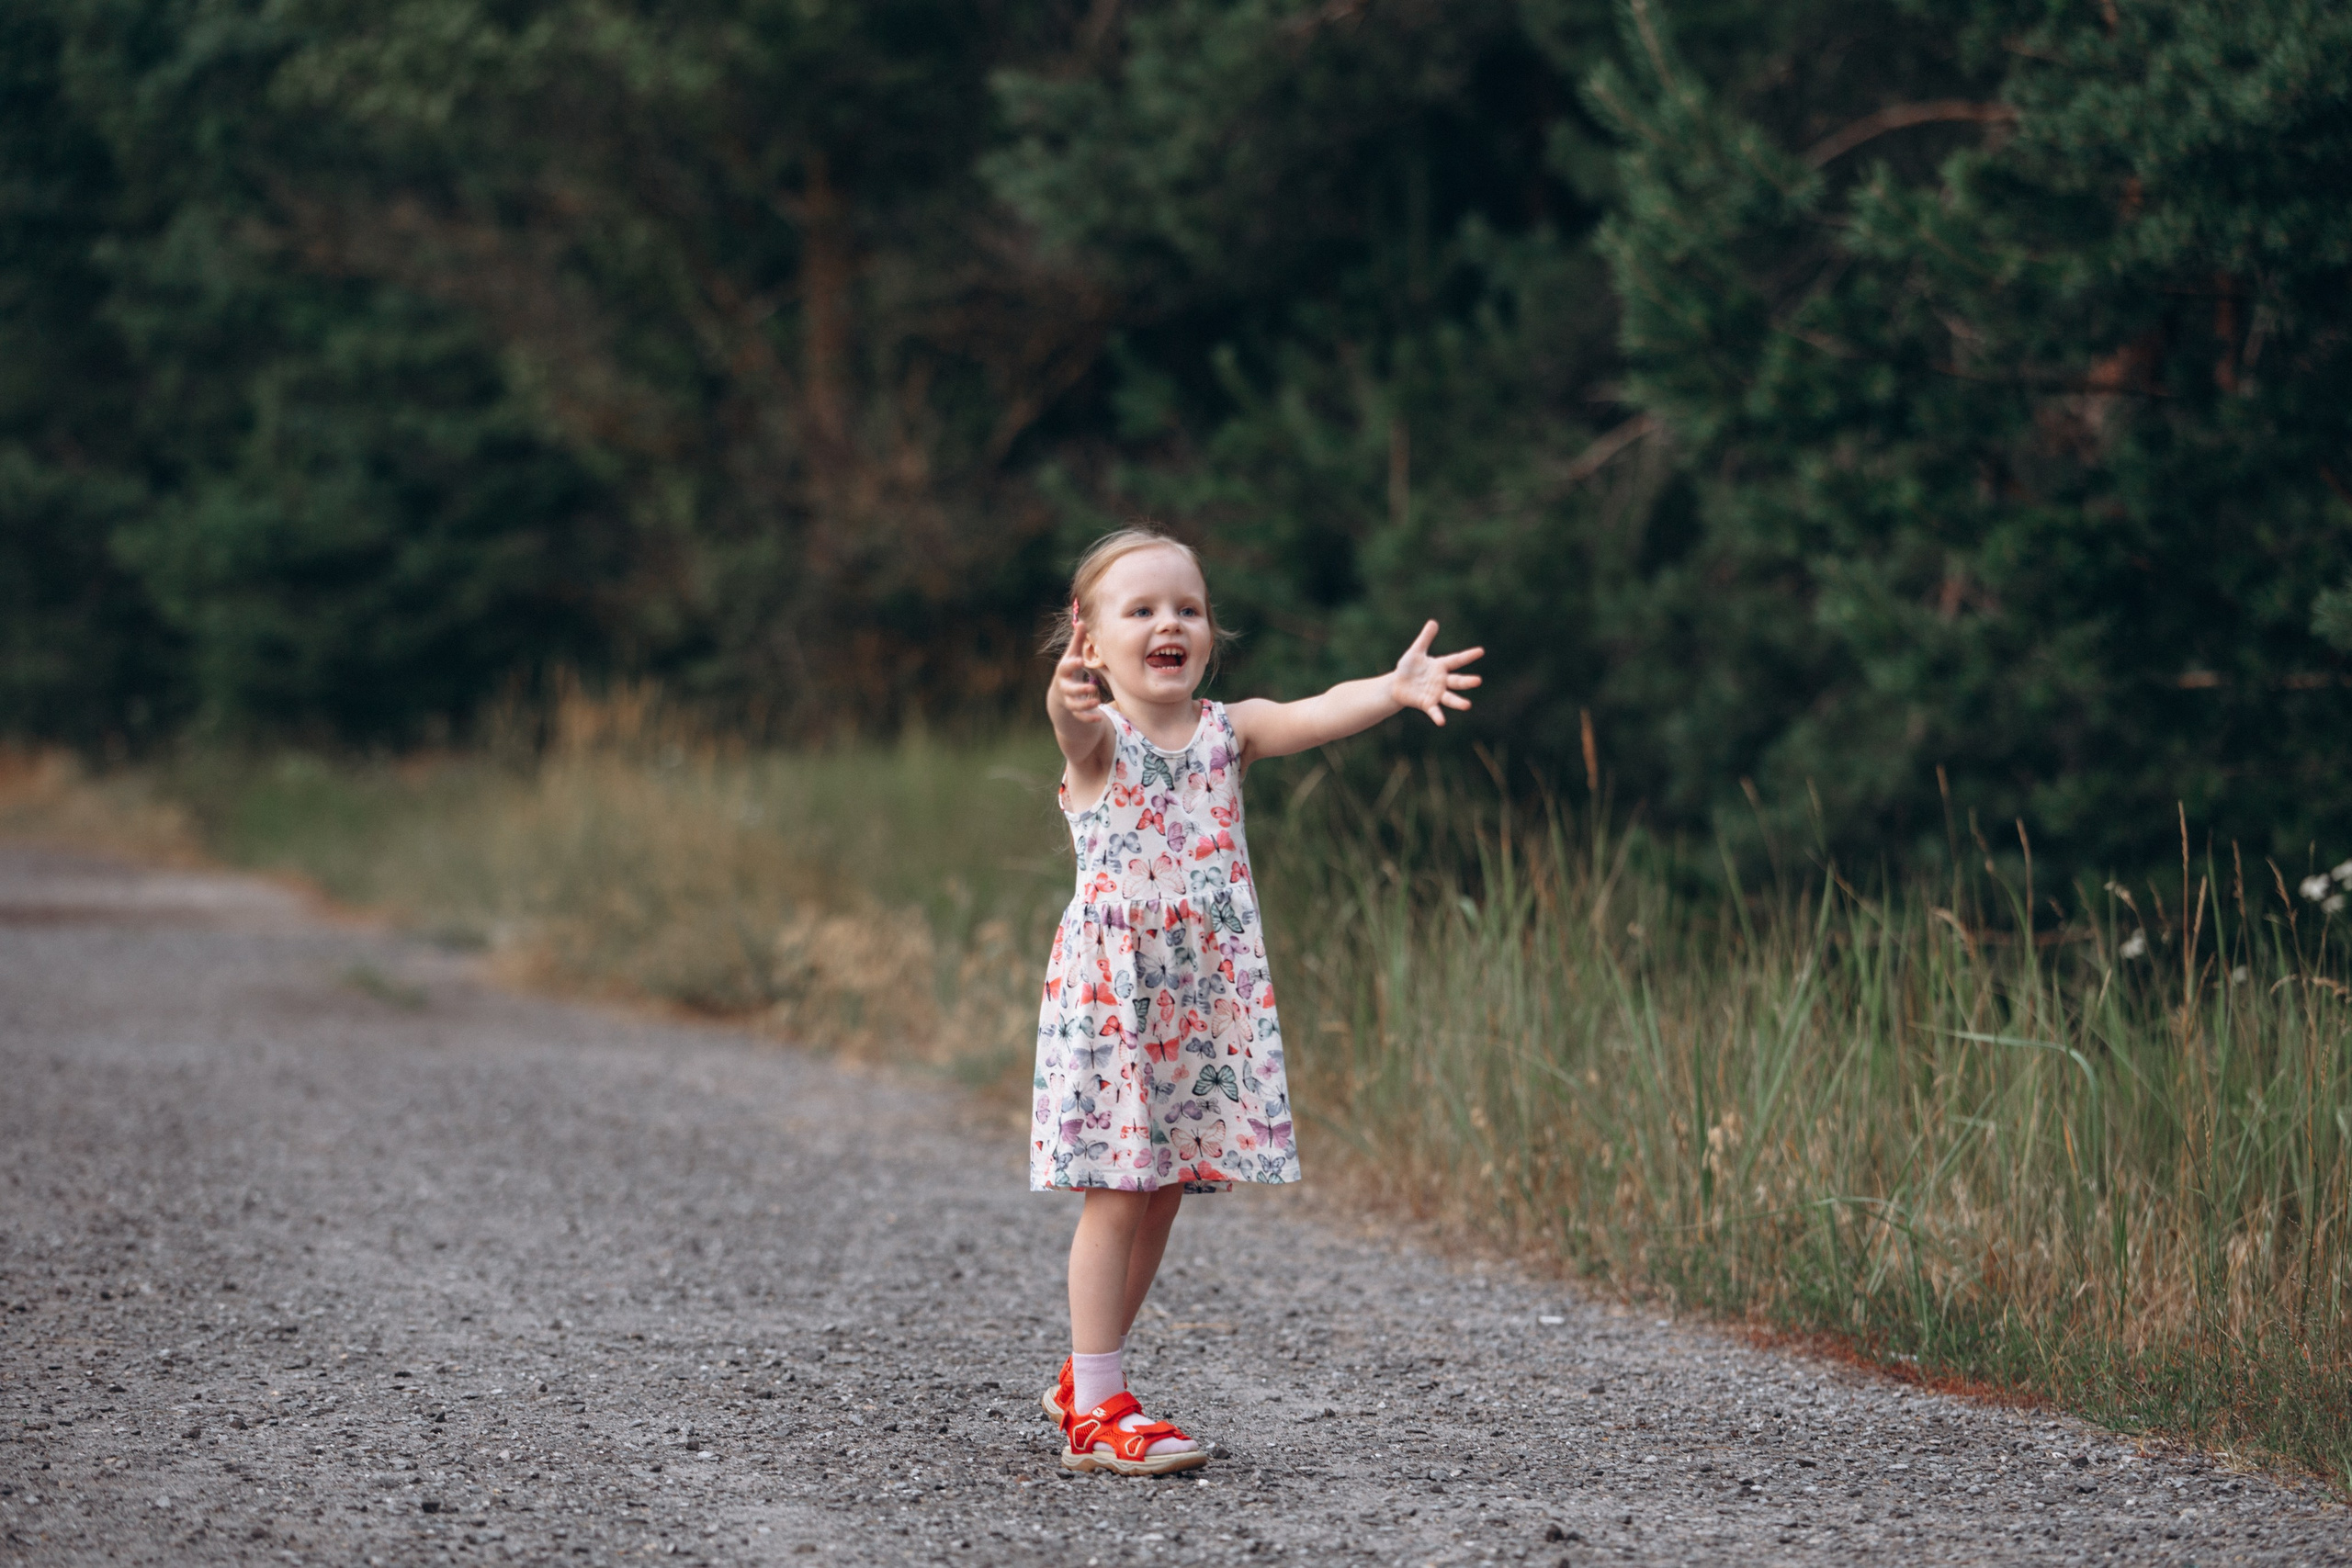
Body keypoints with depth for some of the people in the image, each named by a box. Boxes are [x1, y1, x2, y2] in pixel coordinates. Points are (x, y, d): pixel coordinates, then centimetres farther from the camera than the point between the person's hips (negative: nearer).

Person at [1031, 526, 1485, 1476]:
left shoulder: (1227, 732, 6)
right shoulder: (1098, 740, -5)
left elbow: (1317, 714, -12)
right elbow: (1079, 725, -30)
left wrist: (1395, 687, -33)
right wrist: (1070, 699, -56)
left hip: (1207, 1003, 5)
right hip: (1110, 994, -5)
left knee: (1162, 1197, 10)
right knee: (1117, 1199, -5)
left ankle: (1085, 1379, 25)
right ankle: (1096, 1415, 0)